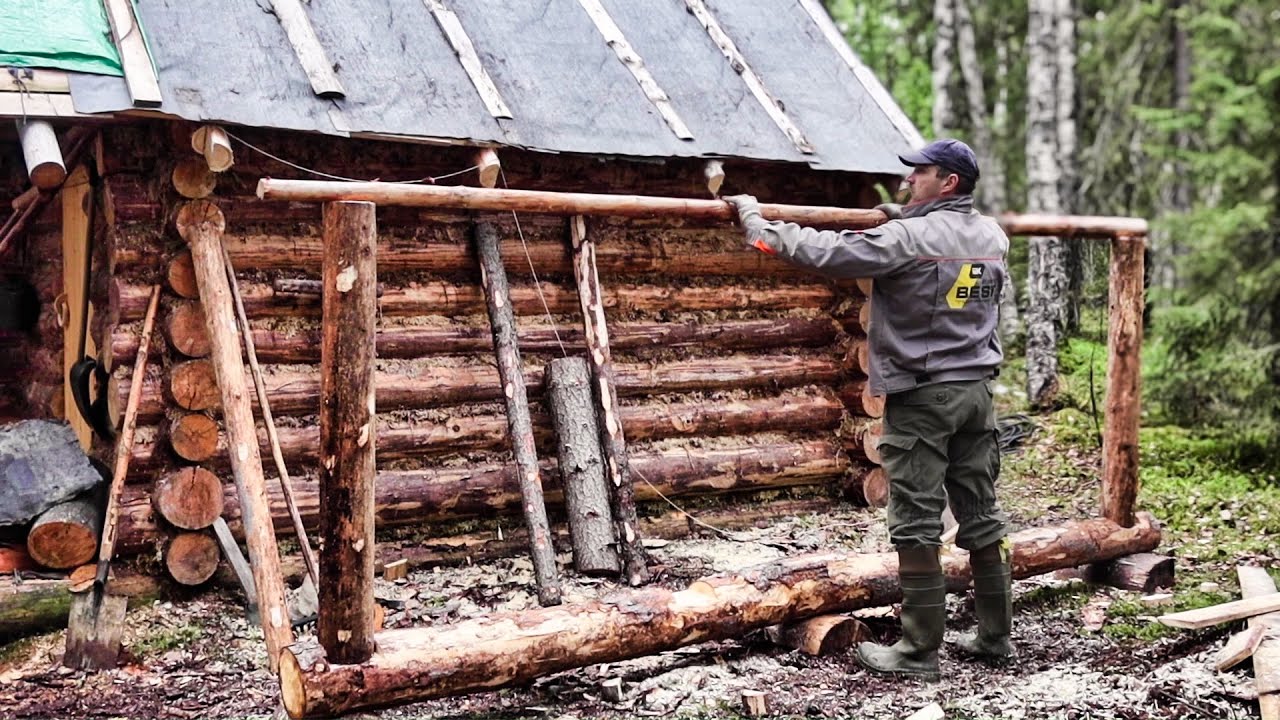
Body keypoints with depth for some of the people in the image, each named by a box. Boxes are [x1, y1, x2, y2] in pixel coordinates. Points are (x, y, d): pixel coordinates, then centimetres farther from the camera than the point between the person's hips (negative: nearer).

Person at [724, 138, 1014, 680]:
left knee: (916, 525, -3)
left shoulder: (906, 239, -14)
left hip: (922, 398, -7)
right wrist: (908, 218, 30)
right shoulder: (993, 236, 8)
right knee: (982, 517, 11)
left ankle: (920, 651, 1)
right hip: (977, 392, 7)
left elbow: (825, 251, -15)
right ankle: (995, 636, 19)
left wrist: (755, 218, -5)